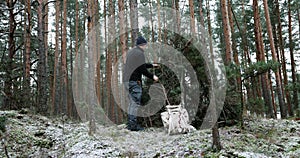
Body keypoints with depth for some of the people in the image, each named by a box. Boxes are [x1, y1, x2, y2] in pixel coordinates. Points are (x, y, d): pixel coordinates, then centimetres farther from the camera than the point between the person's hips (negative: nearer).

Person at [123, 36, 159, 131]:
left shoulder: (131, 52, 18)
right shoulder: (139, 53, -12)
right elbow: (142, 70, -16)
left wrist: (152, 65, 37)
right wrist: (152, 76, -3)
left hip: (127, 81, 9)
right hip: (134, 81, -9)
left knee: (132, 103, 15)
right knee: (135, 103, -5)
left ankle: (130, 124, 19)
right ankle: (133, 125, -4)